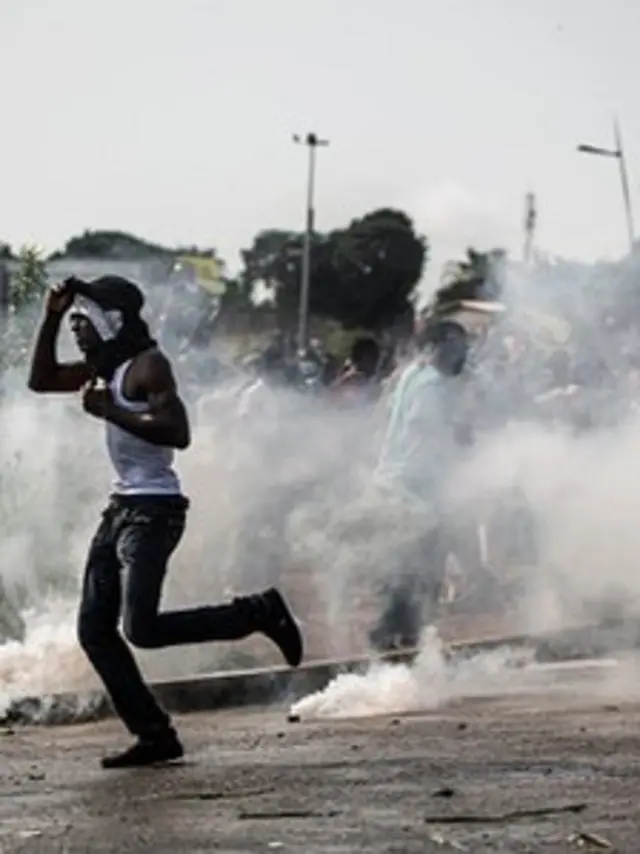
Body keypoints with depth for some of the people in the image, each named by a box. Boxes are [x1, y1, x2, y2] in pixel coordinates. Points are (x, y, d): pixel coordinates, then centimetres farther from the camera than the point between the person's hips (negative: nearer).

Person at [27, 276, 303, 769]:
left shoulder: (148, 365, -13)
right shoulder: (106, 367, 14)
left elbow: (178, 432, -24)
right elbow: (41, 380, 22)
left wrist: (109, 411, -21)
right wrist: (51, 318, 12)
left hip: (154, 509, -9)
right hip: (122, 506, 9)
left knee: (142, 629, -15)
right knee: (94, 631, 4)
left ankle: (259, 613, 1)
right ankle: (154, 735, 8)